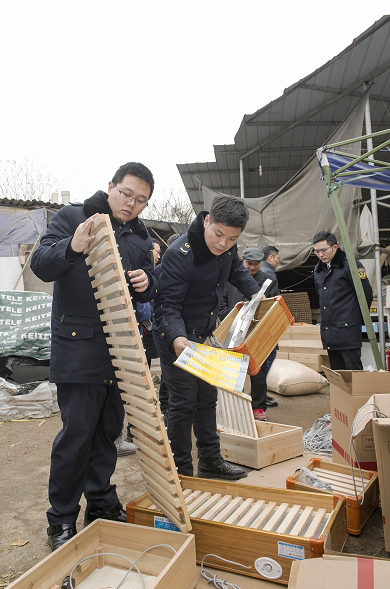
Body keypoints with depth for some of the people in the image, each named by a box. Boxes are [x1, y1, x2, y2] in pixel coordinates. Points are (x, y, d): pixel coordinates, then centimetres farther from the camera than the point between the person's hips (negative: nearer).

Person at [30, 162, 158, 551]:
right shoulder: (73, 217, -2)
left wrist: (146, 282, -8)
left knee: (109, 429, 15)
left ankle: (101, 504, 33)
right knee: (77, 432, -1)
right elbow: (41, 265, -11)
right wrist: (72, 248, -31)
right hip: (78, 347, -5)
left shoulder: (140, 238, 13)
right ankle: (61, 519, 18)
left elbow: (147, 294, 16)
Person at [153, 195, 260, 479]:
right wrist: (176, 338, -44)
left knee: (207, 398, 16)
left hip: (204, 336, 8)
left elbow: (237, 270, 17)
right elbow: (167, 305, -27)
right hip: (177, 339, -8)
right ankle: (183, 473, 13)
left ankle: (210, 461, 32)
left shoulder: (227, 248, -6)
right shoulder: (179, 254, -29)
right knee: (184, 403, -3)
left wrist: (256, 294, 5)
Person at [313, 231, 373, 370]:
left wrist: (354, 317, 5)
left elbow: (366, 294, -5)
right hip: (328, 332, 7)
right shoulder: (318, 270, 16)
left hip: (347, 330, -7)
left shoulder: (350, 265, -7)